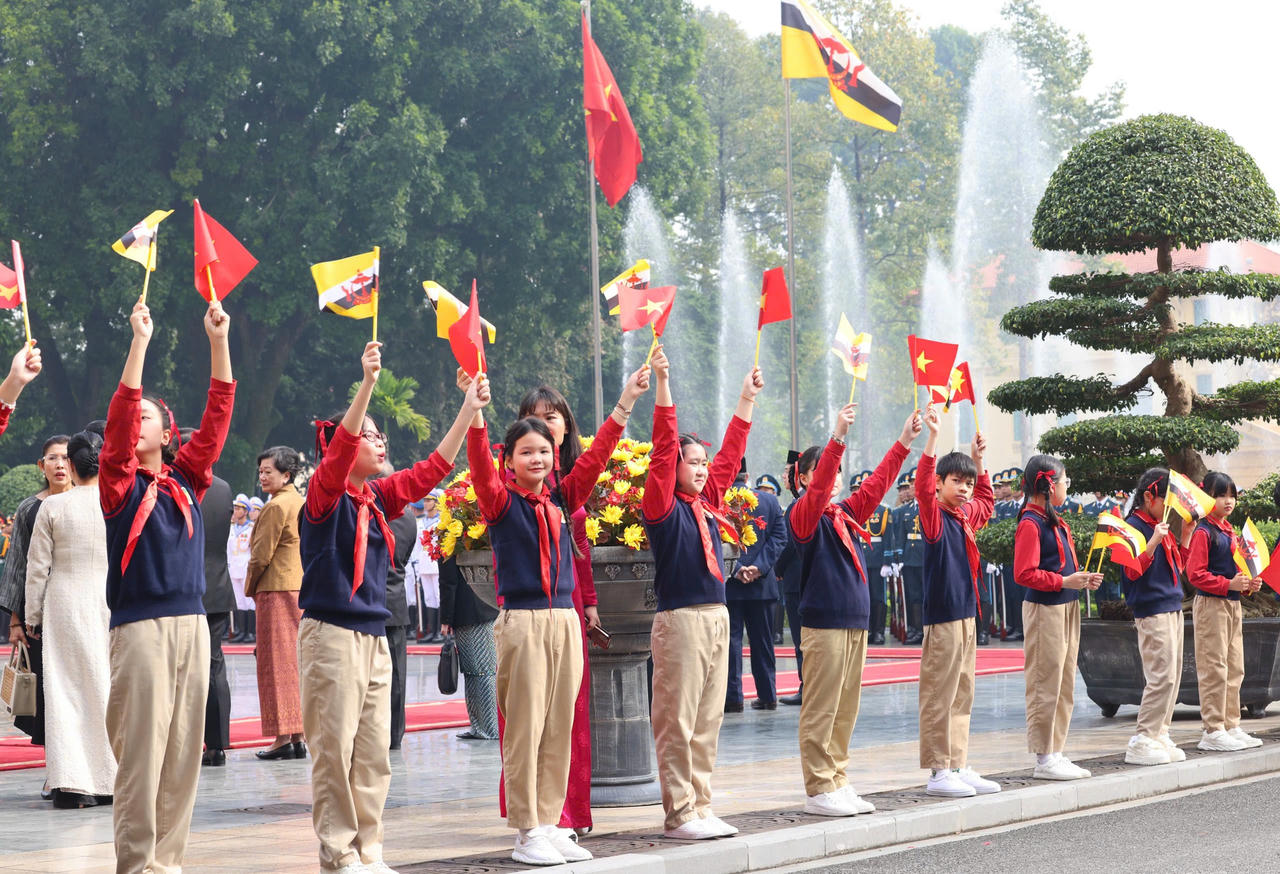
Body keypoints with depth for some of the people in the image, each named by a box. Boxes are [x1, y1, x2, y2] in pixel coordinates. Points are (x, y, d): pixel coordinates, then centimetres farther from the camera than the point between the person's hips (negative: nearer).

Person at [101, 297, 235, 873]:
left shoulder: (187, 480, 12)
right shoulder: (121, 484, 2)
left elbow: (216, 419, 6)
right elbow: (117, 422, -11)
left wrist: (219, 342, -1)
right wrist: (139, 342, -16)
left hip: (192, 624, 4)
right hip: (141, 626, -4)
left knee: (183, 752, 5)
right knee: (141, 752, -7)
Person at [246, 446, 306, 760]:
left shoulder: (276, 506, -13)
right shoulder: (302, 503, 14)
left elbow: (262, 554, -14)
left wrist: (249, 589, 0)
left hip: (276, 591, -8)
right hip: (302, 590, 8)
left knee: (276, 663, -5)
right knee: (295, 661, 10)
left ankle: (282, 737, -5)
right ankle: (298, 737, 11)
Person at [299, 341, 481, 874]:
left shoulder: (380, 498, 13)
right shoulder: (324, 495, -8)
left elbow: (430, 471, 15)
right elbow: (338, 451, -25)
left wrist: (468, 411, 9)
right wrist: (367, 384, -34)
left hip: (374, 638, 7)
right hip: (331, 634, -7)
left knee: (374, 751, 8)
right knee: (334, 749, -5)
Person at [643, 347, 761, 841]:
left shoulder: (708, 501, 14)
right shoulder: (663, 506, -5)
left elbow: (730, 455, 21)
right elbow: (663, 448, -13)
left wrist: (747, 400, 24)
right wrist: (663, 386, -18)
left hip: (716, 616, 8)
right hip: (680, 618, -8)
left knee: (707, 721, 9)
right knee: (677, 721, -5)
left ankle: (700, 807, 14)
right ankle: (679, 814, -3)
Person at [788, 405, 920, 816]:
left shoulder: (848, 513, 15)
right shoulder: (802, 515, -6)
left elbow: (877, 483, 15)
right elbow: (818, 489, -23)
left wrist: (903, 442, 8)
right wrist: (838, 438, -33)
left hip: (856, 622, 8)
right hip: (824, 624, -8)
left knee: (846, 710, 10)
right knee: (821, 710, -5)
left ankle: (838, 782, 16)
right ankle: (819, 790, -2)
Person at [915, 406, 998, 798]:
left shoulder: (966, 515, 14)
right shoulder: (935, 516, -8)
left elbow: (985, 500, 35)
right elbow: (924, 485, -25)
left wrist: (977, 459, 28)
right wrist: (933, 436, -29)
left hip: (967, 615, 9)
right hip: (942, 616, -8)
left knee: (961, 696, 11)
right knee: (939, 695, -5)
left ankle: (958, 766, 16)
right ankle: (938, 771, -4)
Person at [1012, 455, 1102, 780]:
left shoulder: (1056, 522, 16)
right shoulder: (1031, 524, -13)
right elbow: (1024, 574, -20)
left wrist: (1082, 579, 5)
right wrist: (1063, 581, -21)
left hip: (1066, 606, 10)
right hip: (1044, 609, -10)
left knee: (1064, 687, 12)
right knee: (1045, 685, -5)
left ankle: (1057, 752, 18)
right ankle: (1044, 758, -1)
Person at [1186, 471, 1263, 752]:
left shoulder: (1231, 532, 16)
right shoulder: (1203, 533, -11)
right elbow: (1195, 574, -17)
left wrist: (1248, 584, 5)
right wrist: (1229, 584, -23)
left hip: (1233, 604, 9)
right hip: (1210, 604, -9)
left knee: (1235, 668, 11)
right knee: (1214, 669, -7)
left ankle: (1231, 726, 17)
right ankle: (1213, 731, -4)